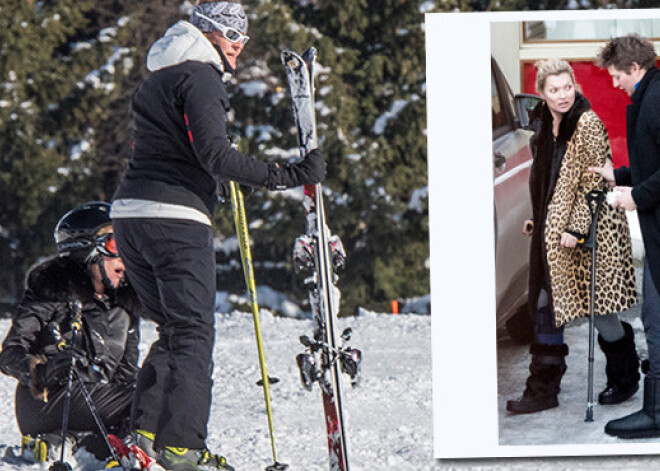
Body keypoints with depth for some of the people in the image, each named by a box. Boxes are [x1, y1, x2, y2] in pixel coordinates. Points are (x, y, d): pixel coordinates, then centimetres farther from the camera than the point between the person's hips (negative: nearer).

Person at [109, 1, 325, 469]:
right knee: (194, 333, -7)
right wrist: (285, 176, -21)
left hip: (129, 212, 9)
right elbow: (214, 155, -19)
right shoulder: (200, 78, -8)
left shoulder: (158, 79, 22)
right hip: (177, 219, -9)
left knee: (175, 328, 18)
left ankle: (148, 427, 8)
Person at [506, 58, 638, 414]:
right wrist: (537, 220, 18)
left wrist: (576, 228, -19)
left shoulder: (587, 124, -14)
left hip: (588, 229, -8)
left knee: (599, 310, 1)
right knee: (545, 308, 5)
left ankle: (624, 380, 20)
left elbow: (594, 181, -16)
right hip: (551, 231, 8)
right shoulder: (544, 124, 10)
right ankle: (543, 390, 10)